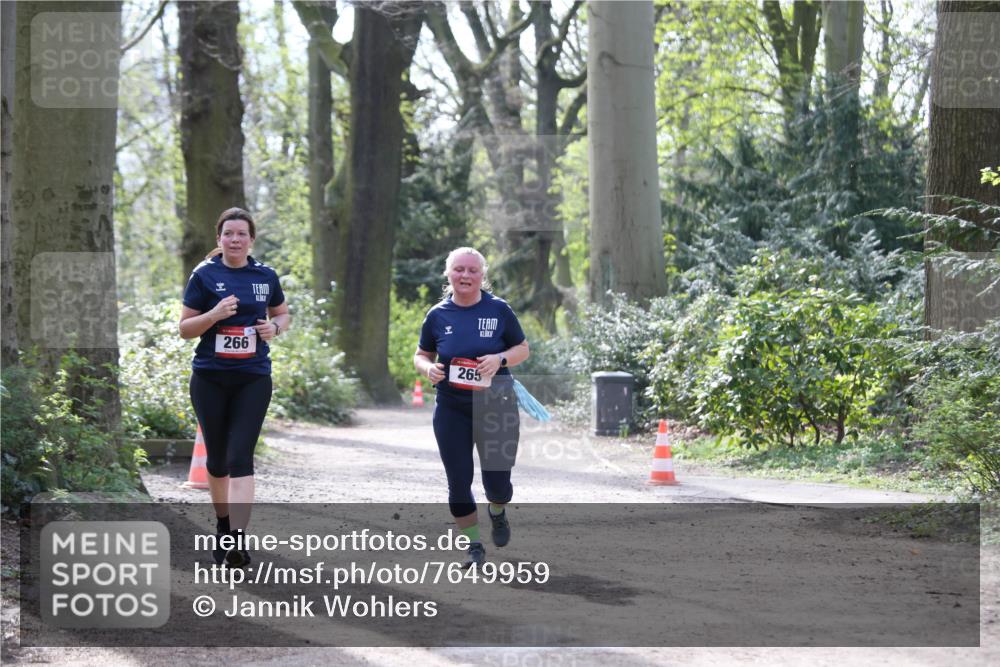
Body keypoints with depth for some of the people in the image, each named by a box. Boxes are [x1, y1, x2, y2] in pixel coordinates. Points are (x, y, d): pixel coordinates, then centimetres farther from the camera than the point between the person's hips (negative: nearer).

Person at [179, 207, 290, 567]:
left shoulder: (265, 276, 5)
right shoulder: (204, 275, -2)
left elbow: (283, 314, 20)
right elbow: (185, 328, -1)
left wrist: (275, 327, -3)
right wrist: (215, 314, -19)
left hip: (253, 379, 0)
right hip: (210, 379, 0)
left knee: (240, 456, -12)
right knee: (217, 457, 10)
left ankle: (237, 539, -19)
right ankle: (223, 525, 32)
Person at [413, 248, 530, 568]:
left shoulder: (499, 310, -3)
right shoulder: (438, 315, 0)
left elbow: (523, 349, 5)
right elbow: (421, 355, 11)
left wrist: (500, 359, -16)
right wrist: (428, 368, -12)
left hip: (495, 405, -1)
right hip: (451, 410, 1)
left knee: (497, 479, -1)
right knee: (459, 481, -1)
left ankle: (497, 512, 36)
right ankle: (475, 546, 15)